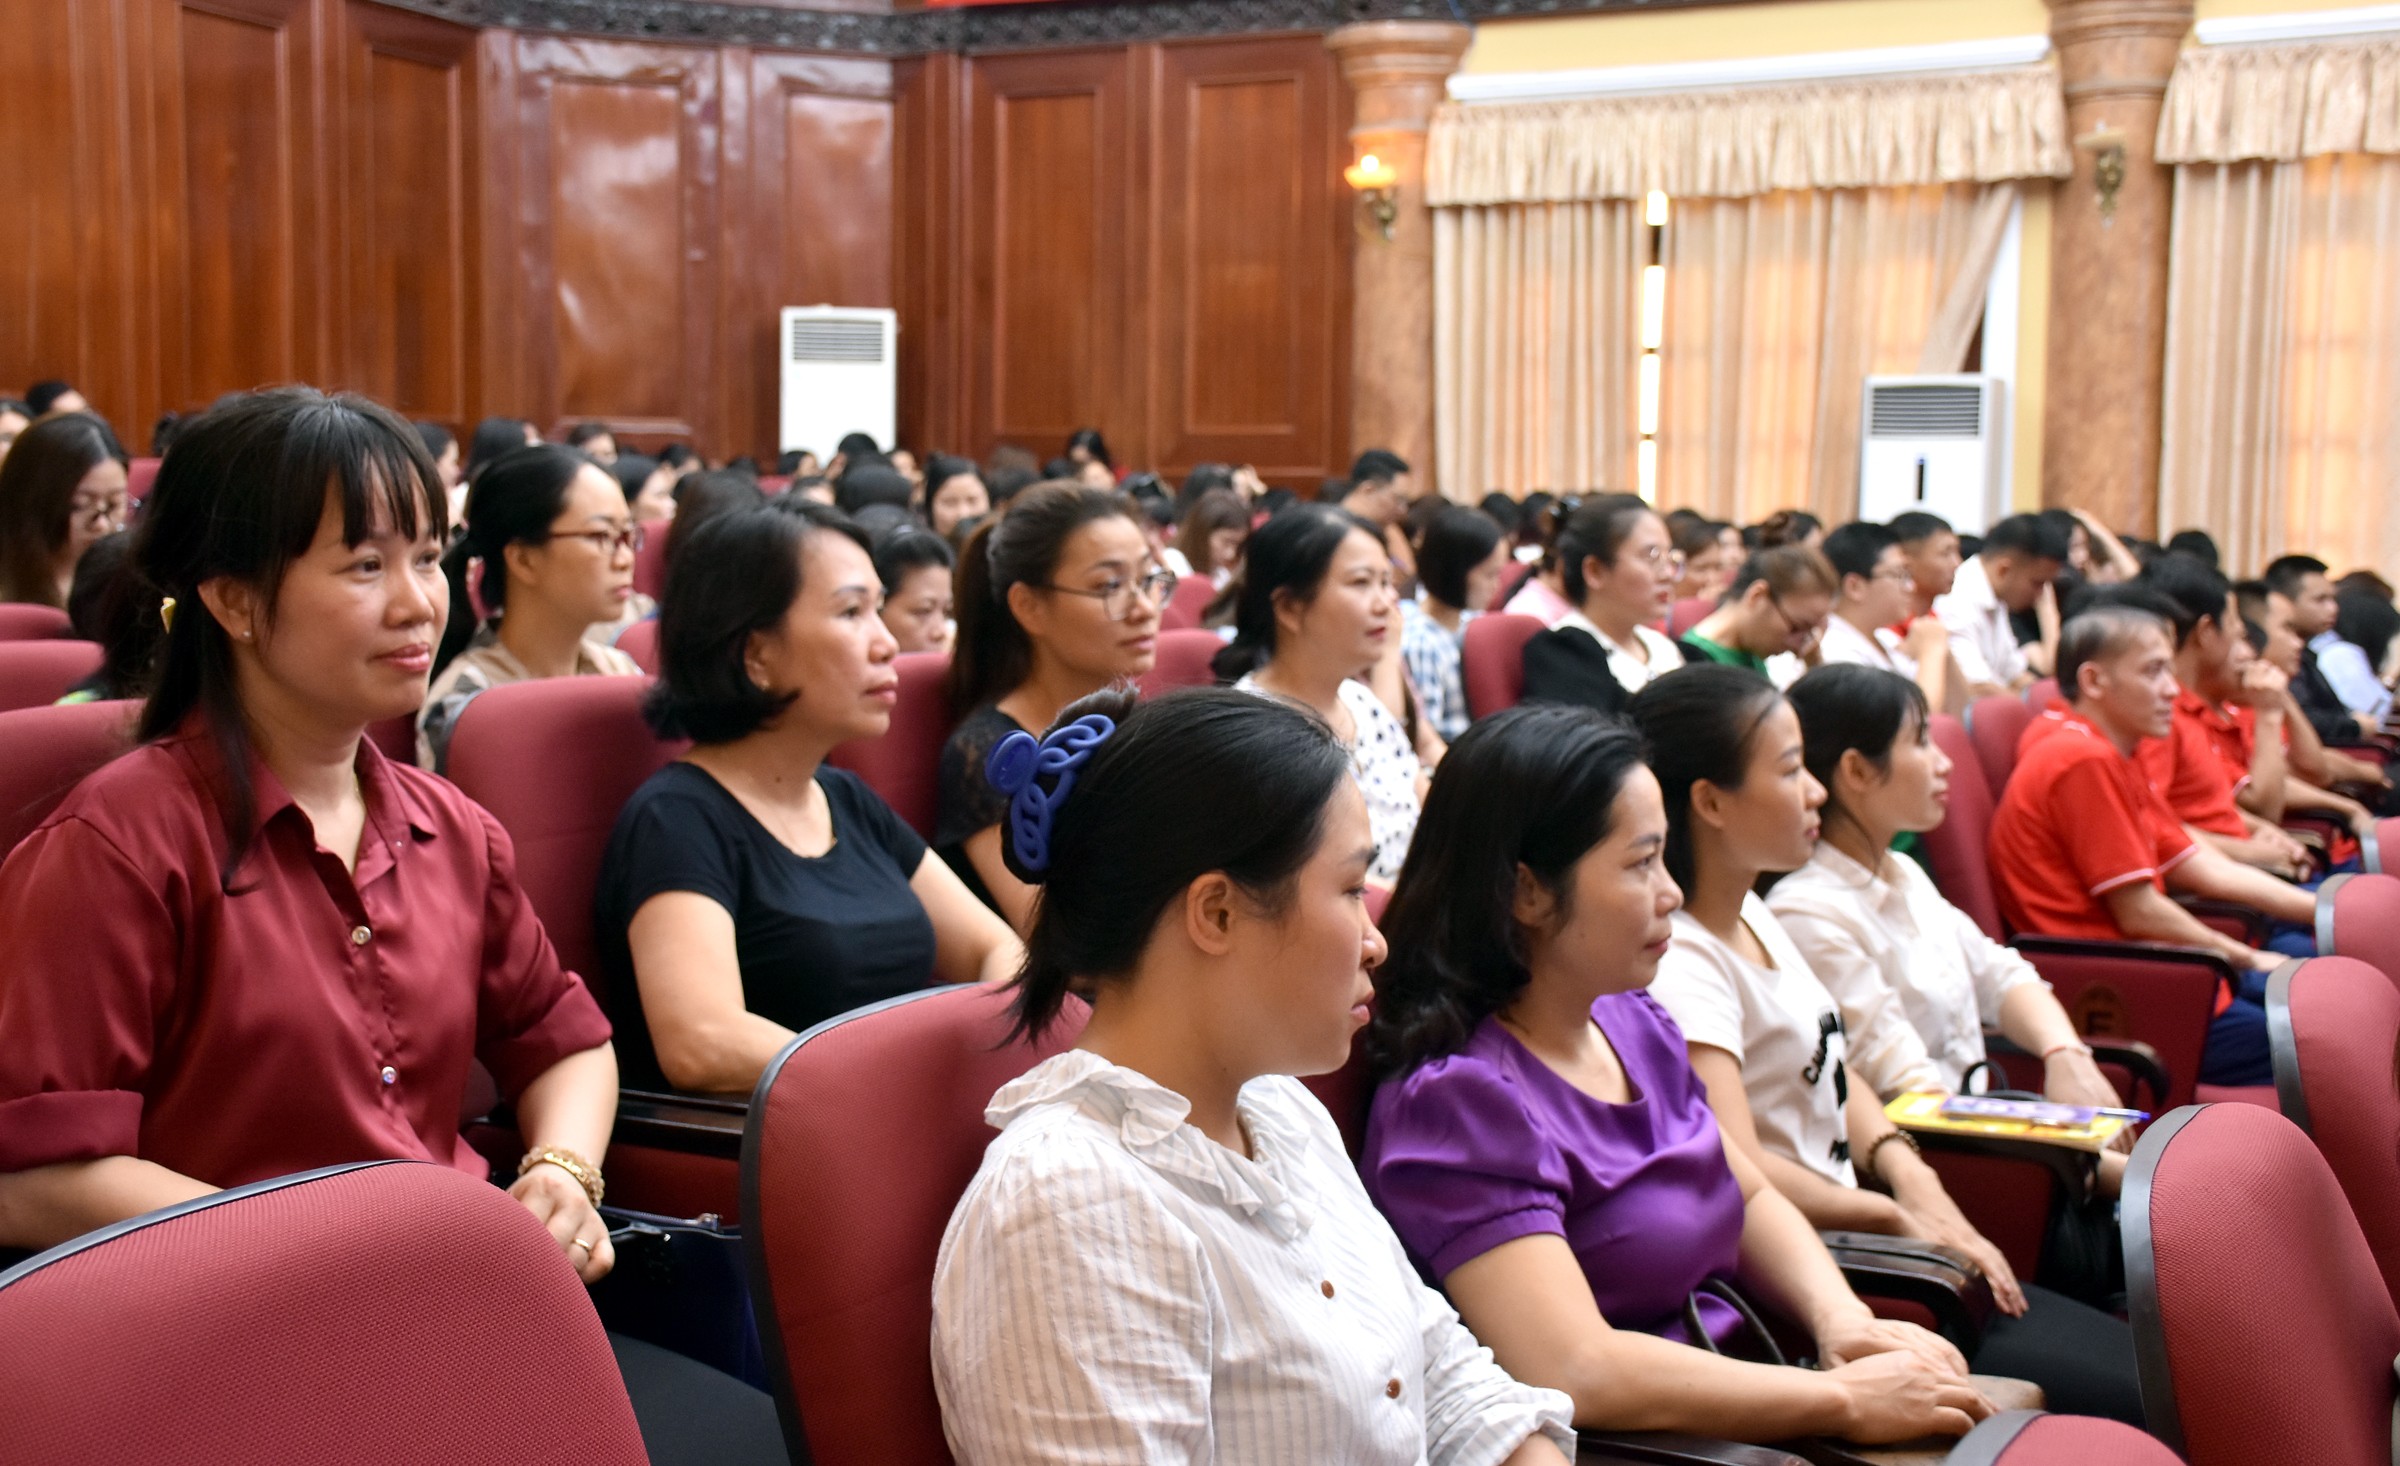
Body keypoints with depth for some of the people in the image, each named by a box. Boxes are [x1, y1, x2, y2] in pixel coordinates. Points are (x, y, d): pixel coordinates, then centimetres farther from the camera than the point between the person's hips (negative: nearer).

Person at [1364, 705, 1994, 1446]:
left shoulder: (1635, 1023, 8)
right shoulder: (1460, 1097, -19)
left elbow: (1752, 1199, 19)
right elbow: (1577, 1372, -27)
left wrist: (1842, 1321, -2)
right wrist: (1847, 1398, -20)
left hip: (1738, 1401, 8)